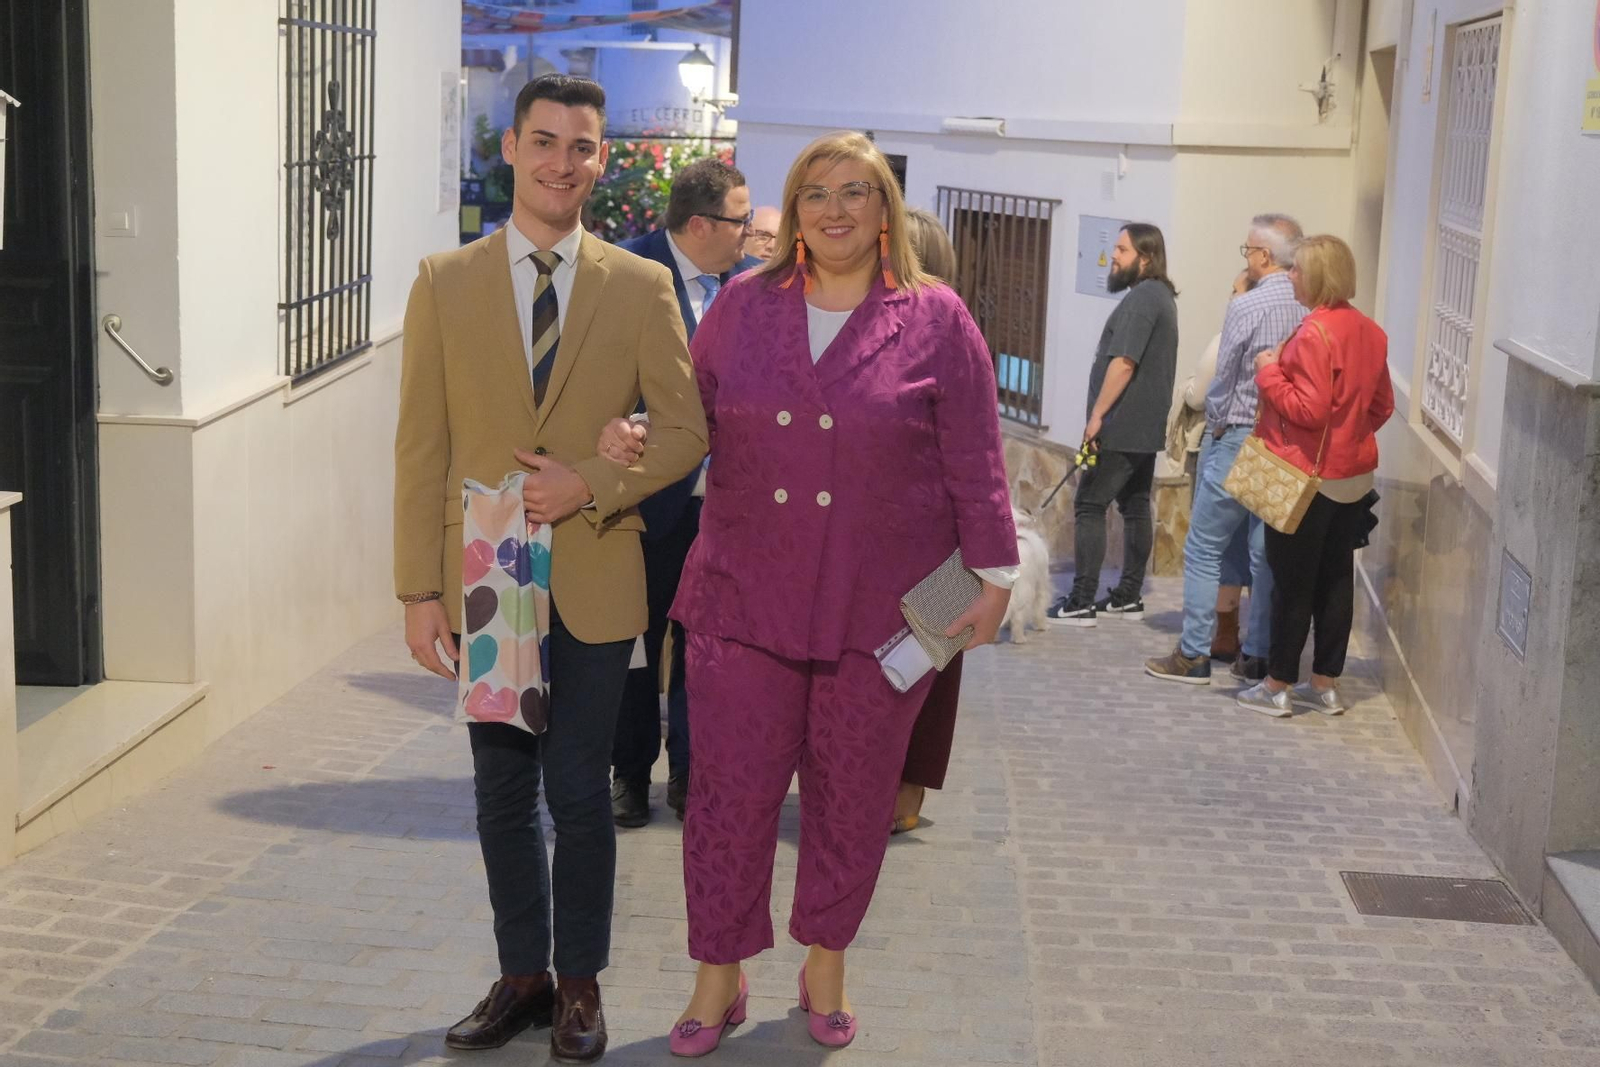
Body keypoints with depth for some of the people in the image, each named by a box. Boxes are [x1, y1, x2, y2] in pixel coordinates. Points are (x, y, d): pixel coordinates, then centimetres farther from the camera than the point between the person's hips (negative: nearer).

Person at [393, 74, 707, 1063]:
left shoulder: (642, 288, -1)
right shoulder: (445, 283, 1)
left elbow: (685, 430, 1)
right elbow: (421, 448, 0)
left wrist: (592, 485, -15)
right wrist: (421, 590, -4)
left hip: (594, 582, -1)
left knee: (579, 793, 4)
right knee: (504, 794, 12)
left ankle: (580, 983, 22)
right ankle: (523, 975, 27)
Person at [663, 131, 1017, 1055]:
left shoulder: (936, 320, -1)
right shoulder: (743, 306, 5)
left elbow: (975, 462, 0)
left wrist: (992, 573, -2)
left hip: (882, 606, -1)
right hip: (747, 596, 1)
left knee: (853, 796, 10)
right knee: (731, 789, 3)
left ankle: (827, 963, 30)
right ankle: (721, 977, 19)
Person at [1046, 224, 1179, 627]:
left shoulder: (1141, 298, -16)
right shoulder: (1162, 295, 16)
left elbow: (1124, 363, -23)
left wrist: (1097, 415, -20)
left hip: (1122, 426, -10)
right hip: (1147, 426, 10)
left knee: (1089, 505, -7)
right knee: (1136, 506, 12)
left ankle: (1081, 602, -8)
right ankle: (1129, 596, 17)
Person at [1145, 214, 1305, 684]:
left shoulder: (1245, 307, -14)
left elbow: (1223, 380, -8)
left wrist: (1214, 424, 8)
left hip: (1238, 439, -5)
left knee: (1204, 549, 3)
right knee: (1268, 552, 11)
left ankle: (1194, 655, 5)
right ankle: (1257, 655, 16)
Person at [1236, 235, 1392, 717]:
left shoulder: (1315, 333, -19)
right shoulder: (1369, 331, 7)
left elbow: (1309, 409, -22)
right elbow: (1382, 405, 14)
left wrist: (1270, 373, -11)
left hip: (1308, 476, -8)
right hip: (1353, 474, 8)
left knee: (1293, 583, 1)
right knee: (1336, 579, 12)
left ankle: (1278, 686, 9)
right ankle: (1326, 684, 19)